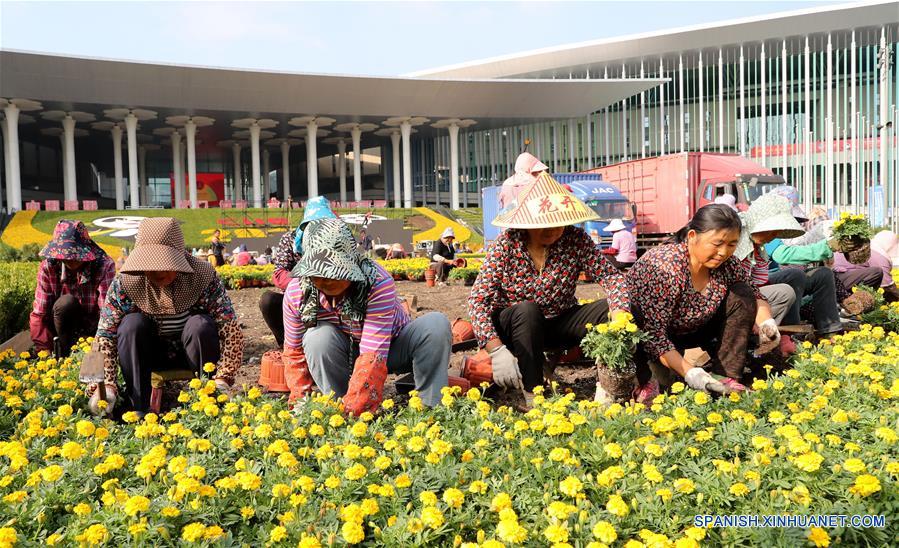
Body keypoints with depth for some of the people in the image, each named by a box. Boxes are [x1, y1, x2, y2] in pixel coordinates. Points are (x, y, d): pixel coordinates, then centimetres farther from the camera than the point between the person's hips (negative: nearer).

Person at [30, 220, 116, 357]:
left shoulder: (105, 266, -21)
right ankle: (66, 357, -16)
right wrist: (45, 352, -26)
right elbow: (39, 315, -15)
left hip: (94, 329, -2)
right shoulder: (48, 267, -14)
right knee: (66, 302, -30)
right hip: (65, 328, 2)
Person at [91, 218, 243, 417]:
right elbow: (105, 335, -18)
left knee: (201, 325, -30)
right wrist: (106, 385, -32)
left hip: (193, 353, -1)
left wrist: (222, 379, -36)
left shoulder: (203, 277, -22)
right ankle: (138, 409, -22)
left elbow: (232, 331, -25)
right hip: (148, 354, 1)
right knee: (132, 324, -26)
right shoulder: (125, 282, -19)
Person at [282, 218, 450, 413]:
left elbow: (373, 354, -40)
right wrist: (301, 400, -16)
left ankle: (431, 408, -18)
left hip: (391, 348, -1)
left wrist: (353, 408, -47)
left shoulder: (378, 283, -34)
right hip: (343, 356, 2)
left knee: (437, 324, -29)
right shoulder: (296, 293, -21)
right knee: (318, 338, -33)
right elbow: (294, 351, -7)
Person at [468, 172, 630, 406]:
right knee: (527, 309, -35)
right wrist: (496, 349, -35)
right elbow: (478, 300, -21)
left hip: (560, 322, 3)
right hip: (515, 326, -2)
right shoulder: (506, 246, -16)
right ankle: (532, 393, -29)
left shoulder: (575, 238, -10)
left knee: (611, 307, -19)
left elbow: (611, 275, -14)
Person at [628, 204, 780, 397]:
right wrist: (690, 373, -40)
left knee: (742, 295, -9)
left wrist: (766, 323, -17)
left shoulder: (726, 263, -12)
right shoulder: (664, 268, -33)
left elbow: (754, 295, 5)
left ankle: (728, 378, -11)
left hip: (693, 329, 7)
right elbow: (652, 333, -34)